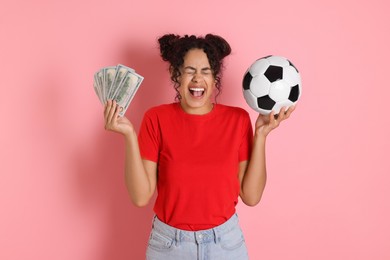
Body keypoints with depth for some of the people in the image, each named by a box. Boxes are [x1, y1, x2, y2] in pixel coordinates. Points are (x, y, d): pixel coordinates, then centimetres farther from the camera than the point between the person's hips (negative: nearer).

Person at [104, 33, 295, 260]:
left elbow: (251, 196, -8)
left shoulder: (238, 119, -8)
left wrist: (261, 133, -13)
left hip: (226, 240, 1)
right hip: (169, 242, 0)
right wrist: (130, 135, -21)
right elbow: (141, 197, -13)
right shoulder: (156, 119, -10)